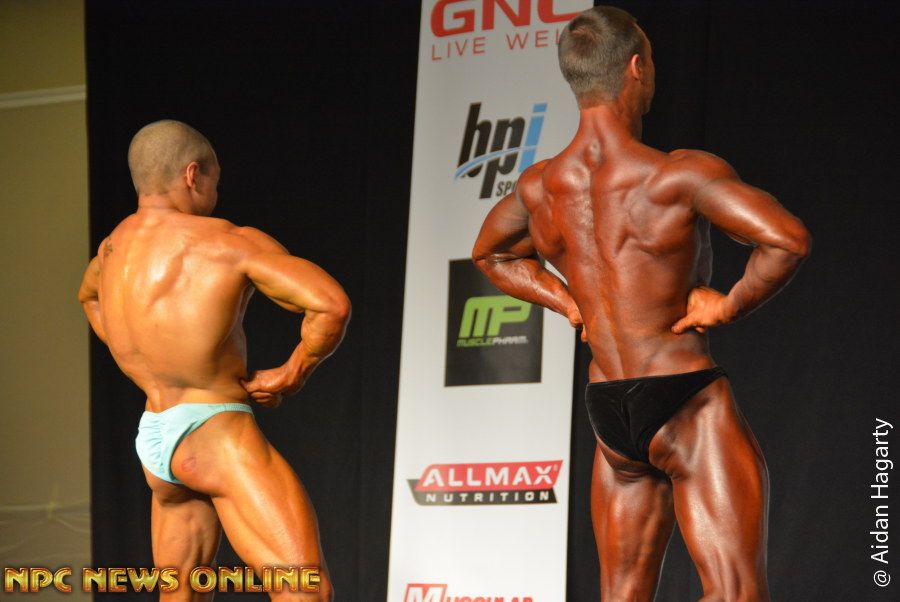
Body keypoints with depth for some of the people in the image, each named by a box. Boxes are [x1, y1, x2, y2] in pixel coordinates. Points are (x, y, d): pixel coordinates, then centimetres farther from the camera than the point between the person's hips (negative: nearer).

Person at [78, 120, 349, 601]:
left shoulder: (114, 247, 10)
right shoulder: (230, 244, -12)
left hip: (153, 442, 8)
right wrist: (293, 375, -5)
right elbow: (331, 305, -21)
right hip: (217, 434, -8)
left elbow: (88, 296, 35)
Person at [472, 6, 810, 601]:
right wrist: (730, 304, -11)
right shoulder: (678, 176, -16)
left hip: (609, 414, 7)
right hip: (687, 405, -7)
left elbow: (489, 253, 26)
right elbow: (789, 240, -27)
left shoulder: (537, 188, 3)